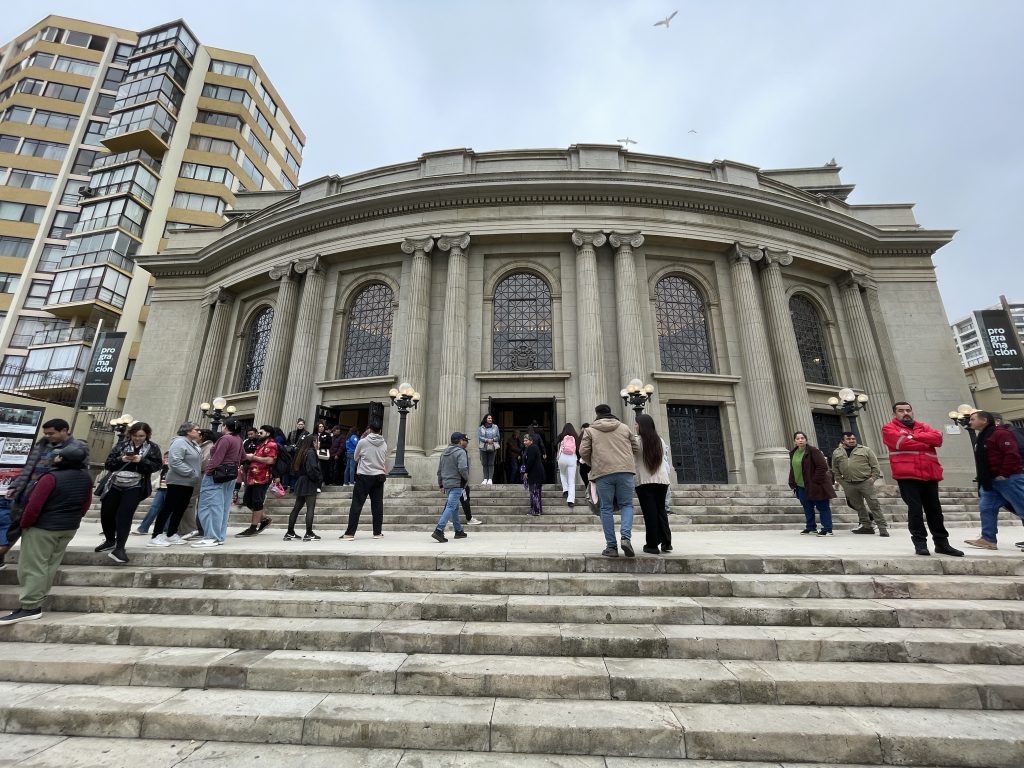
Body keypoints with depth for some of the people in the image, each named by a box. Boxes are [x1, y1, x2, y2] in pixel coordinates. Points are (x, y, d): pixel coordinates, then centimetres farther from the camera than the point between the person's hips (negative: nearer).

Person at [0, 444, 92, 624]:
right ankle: (37, 600, 24)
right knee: (51, 564, 16)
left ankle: (30, 607, 3)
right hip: (70, 527, 7)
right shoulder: (86, 477, -1)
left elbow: (34, 505, -20)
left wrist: (24, 524, -4)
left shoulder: (51, 477, -23)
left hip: (43, 527, -7)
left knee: (33, 566, 1)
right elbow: (86, 504, 8)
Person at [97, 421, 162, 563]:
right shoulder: (121, 444, 6)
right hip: (115, 485, 4)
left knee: (124, 515, -10)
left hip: (135, 487, -4)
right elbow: (108, 464, 3)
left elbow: (157, 465, -7)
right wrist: (121, 459, -17)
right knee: (106, 513, 11)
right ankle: (110, 541, 35)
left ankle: (119, 548, -5)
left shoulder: (153, 448, 0)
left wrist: (141, 461, -21)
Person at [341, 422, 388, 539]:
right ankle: (378, 532, 13)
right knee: (377, 504, 8)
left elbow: (355, 458, 7)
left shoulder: (363, 442, -7)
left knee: (357, 504, 1)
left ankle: (350, 533, 2)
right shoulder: (384, 444, 2)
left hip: (364, 476, -3)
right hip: (379, 476, 3)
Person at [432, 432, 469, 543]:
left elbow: (439, 470, 16)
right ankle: (439, 530, -17)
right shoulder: (461, 452, -11)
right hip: (456, 484, -8)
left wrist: (440, 484, 21)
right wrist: (467, 478, -6)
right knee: (451, 507, -9)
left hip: (446, 484, 8)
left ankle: (458, 531, 27)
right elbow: (462, 468, -24)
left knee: (455, 507, 18)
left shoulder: (444, 452, 14)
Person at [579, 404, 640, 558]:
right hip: (625, 470, 2)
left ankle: (611, 546, 7)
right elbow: (636, 449, 21)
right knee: (626, 505, 12)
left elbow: (583, 452, 2)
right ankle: (626, 537, -8)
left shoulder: (590, 430, 10)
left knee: (606, 508, 7)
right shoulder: (624, 428, 17)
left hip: (603, 472, -1)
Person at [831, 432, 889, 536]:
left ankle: (883, 528, 4)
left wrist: (873, 478, -5)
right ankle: (867, 526, 21)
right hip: (849, 485, 3)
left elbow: (875, 466, 3)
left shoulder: (866, 450, 3)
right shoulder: (836, 453, 10)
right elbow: (835, 470, 15)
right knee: (858, 507, 11)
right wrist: (841, 481, 6)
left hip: (865, 482, -3)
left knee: (874, 505, -3)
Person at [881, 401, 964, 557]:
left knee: (935, 509, 10)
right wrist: (926, 444, 0)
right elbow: (903, 442, -13)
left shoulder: (923, 427, 20)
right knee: (915, 509, -6)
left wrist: (914, 436, -9)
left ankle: (942, 543, 19)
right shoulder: (889, 429, 4)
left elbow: (937, 438, 1)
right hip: (907, 475, -5)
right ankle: (920, 543, 1)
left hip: (930, 475, 5)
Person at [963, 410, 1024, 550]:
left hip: (1009, 479, -10)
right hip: (991, 481, 10)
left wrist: (1004, 474, -22)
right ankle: (988, 539, 7)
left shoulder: (1000, 433, -13)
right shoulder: (982, 438, 17)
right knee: (986, 508, 5)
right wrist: (983, 479, 18)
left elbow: (1012, 454, -23)